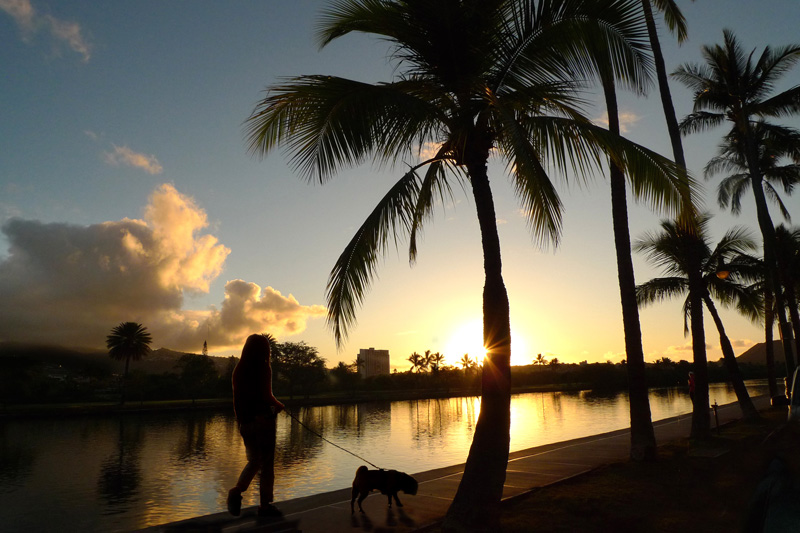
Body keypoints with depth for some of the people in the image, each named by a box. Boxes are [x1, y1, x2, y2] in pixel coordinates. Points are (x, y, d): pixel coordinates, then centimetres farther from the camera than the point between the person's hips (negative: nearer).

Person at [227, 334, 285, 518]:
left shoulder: (238, 369, 6)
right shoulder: (263, 368, -12)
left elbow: (238, 397, 13)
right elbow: (266, 396, -14)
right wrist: (278, 405, 4)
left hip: (245, 421, 6)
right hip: (262, 418, -6)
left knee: (254, 460, 20)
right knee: (267, 462, 5)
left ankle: (237, 491, -1)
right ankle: (265, 505, 10)